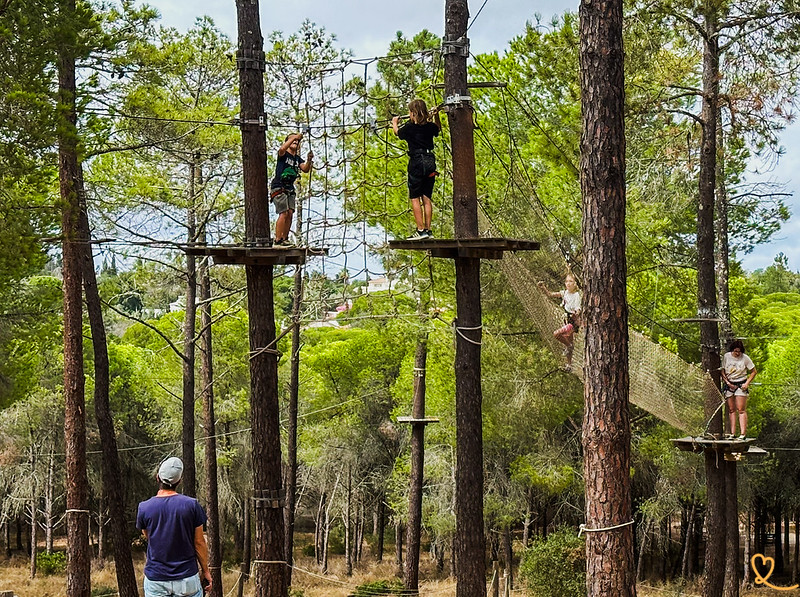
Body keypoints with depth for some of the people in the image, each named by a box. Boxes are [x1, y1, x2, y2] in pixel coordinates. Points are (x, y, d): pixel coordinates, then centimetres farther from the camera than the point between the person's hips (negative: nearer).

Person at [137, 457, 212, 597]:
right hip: (187, 579, -1)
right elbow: (199, 542, -1)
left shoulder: (144, 508, -5)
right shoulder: (192, 505, -8)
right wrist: (205, 570, 10)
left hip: (156, 580, 1)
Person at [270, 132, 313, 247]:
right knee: (284, 213, -16)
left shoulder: (297, 159, 16)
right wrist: (294, 137, -26)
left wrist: (309, 160, -18)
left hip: (289, 189, 7)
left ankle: (285, 239, 0)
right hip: (278, 188, -7)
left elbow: (305, 170, 1)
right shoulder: (283, 154, -1)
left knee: (290, 213, -3)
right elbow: (282, 149, -26)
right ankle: (277, 241, -18)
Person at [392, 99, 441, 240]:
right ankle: (428, 230, 8)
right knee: (427, 198, 9)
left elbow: (398, 132, 17)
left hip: (417, 162, -5)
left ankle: (421, 230, -9)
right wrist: (436, 116, 35)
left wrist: (395, 123, 36)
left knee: (415, 198, -2)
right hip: (430, 161, 6)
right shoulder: (430, 127, 6)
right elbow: (438, 128, 31)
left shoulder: (409, 128, -6)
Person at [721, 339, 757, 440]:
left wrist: (747, 383, -9)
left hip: (741, 385, -3)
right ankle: (732, 433, 4)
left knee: (741, 409, -9)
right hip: (729, 385, 3)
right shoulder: (726, 356, -1)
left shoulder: (745, 358, -8)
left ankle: (743, 433, -11)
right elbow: (722, 371, 7)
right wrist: (727, 382, -5)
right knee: (731, 409, 2)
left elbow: (754, 371, 0)